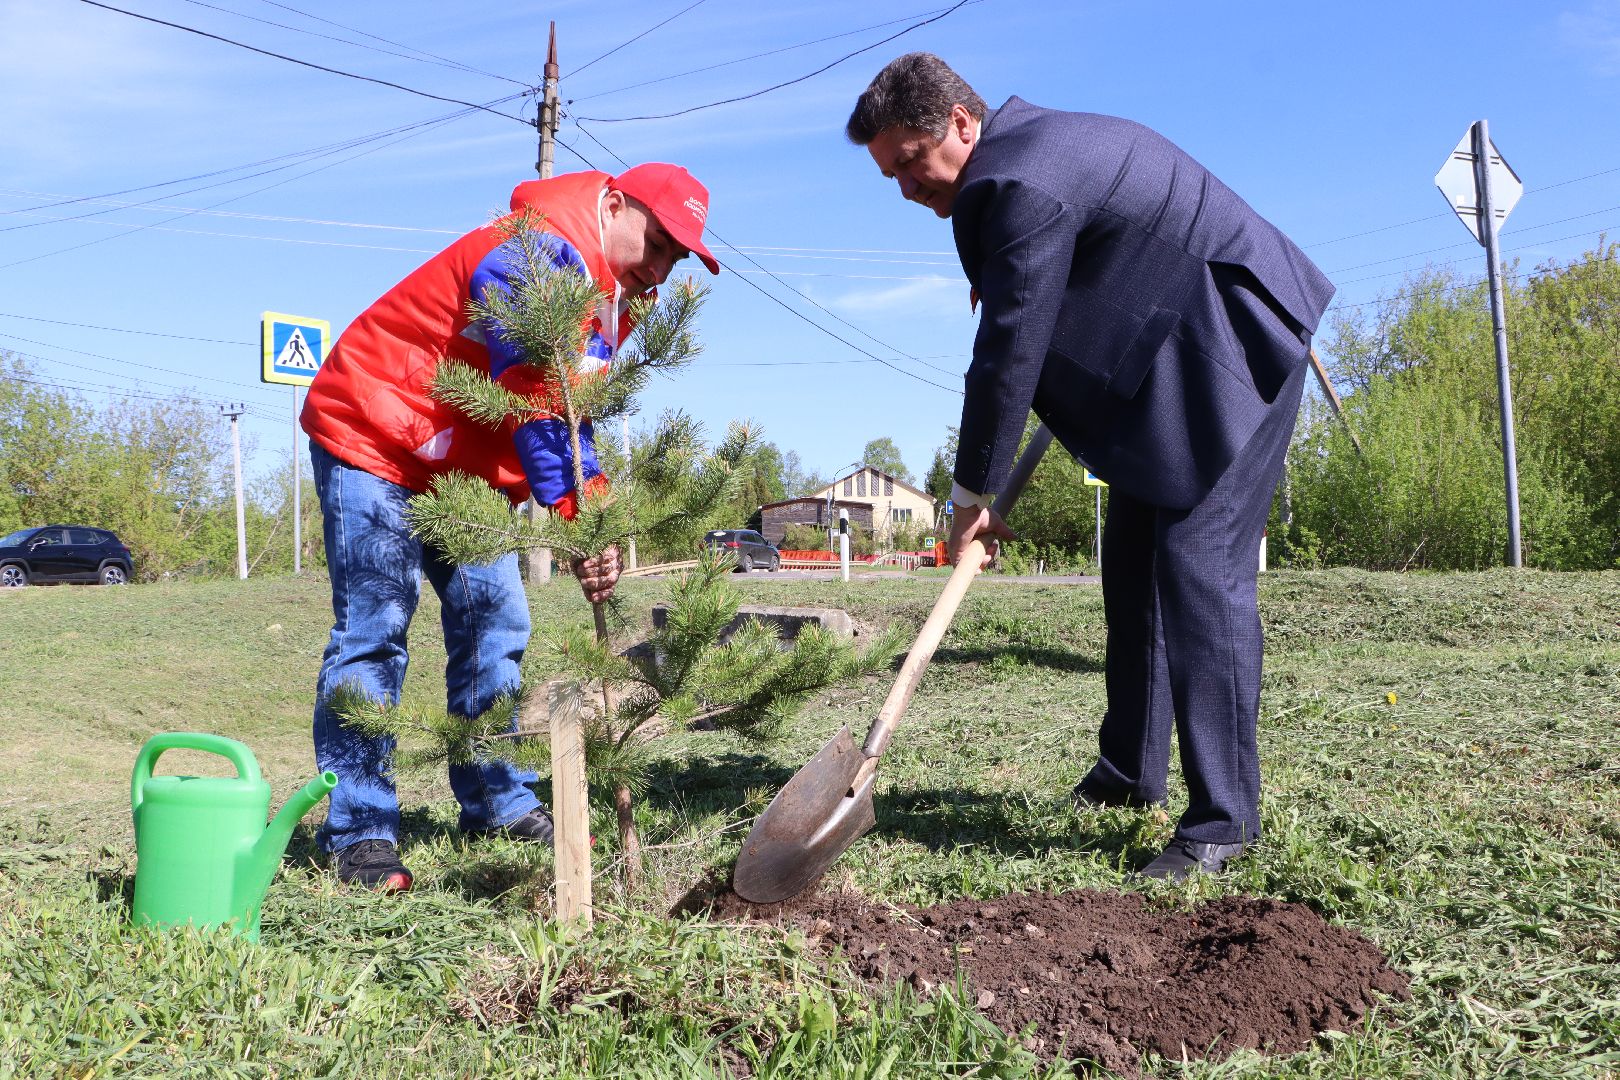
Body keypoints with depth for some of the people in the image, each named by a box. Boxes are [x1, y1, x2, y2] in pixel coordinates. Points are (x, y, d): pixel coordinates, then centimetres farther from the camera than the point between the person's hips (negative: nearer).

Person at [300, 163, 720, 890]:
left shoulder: (611, 298, 7)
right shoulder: (542, 251, -24)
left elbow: (570, 411, 5)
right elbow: (534, 398, -33)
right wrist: (575, 519, -37)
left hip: (462, 466, 9)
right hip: (372, 434, -9)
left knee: (493, 622, 6)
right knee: (373, 629, -10)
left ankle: (497, 803, 16)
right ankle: (358, 833, -3)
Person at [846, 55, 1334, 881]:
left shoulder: (1024, 184, -24)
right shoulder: (1025, 148, 8)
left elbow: (1010, 349, -22)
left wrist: (974, 493, -14)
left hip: (1229, 350, -10)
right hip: (1166, 358, 10)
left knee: (1198, 568, -15)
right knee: (1133, 565, 10)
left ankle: (1224, 820, -8)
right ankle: (1130, 772, 22)